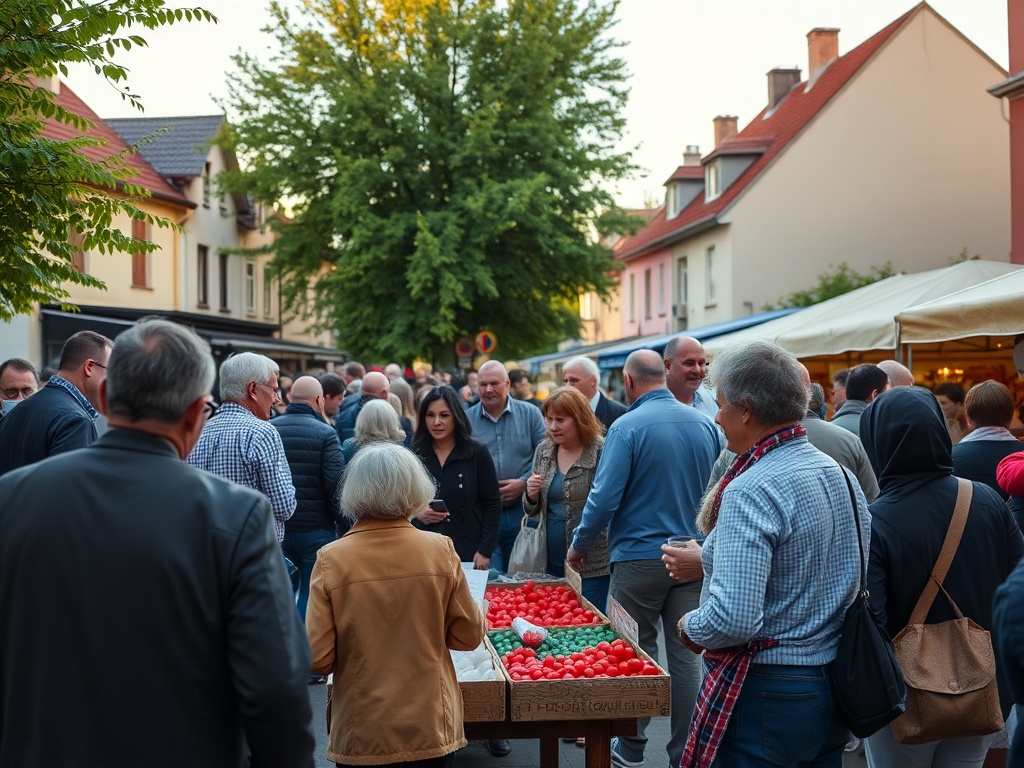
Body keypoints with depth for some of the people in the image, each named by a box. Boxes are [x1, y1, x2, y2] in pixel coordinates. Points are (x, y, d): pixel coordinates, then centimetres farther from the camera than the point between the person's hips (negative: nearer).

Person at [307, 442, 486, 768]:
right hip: (431, 729, 1)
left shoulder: (330, 560, -14)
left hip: (361, 735, 0)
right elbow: (468, 636, -2)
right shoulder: (441, 550, -11)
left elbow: (318, 659, -12)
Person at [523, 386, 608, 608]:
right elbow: (531, 511, 17)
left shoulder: (601, 452, -11)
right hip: (552, 565, 6)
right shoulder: (543, 451, 8)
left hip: (593, 567, -5)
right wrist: (531, 495, -5)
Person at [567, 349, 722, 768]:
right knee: (686, 655, 8)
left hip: (639, 557, -3)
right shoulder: (705, 424, 2)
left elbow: (604, 497, -15)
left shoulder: (628, 427, -13)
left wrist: (580, 546, -1)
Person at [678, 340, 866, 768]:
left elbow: (733, 619, -30)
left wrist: (690, 628, -8)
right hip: (835, 691, 8)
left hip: (766, 695, -8)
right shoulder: (842, 475, 5)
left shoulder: (750, 491, -22)